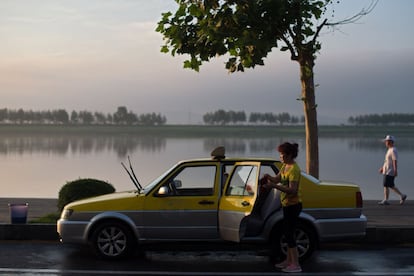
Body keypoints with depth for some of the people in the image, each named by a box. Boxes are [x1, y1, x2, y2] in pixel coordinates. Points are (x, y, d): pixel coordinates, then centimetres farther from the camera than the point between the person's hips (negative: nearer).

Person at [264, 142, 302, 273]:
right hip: (287, 204, 10)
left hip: (293, 205, -10)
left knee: (289, 233, -7)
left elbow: (292, 190, -28)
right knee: (288, 232, 17)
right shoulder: (285, 166, 8)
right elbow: (277, 179, 11)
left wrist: (275, 186, -35)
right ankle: (289, 260, 28)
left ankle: (295, 265, -1)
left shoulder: (294, 169, -21)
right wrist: (269, 177, -9)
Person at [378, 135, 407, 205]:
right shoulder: (390, 150, 16)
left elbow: (395, 161, -22)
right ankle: (402, 196, 17)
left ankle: (385, 200, 0)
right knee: (391, 186, 12)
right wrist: (382, 167, 26)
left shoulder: (393, 150, -16)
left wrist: (395, 171, -26)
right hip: (387, 171, 10)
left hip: (390, 172, -10)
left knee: (386, 185, -6)